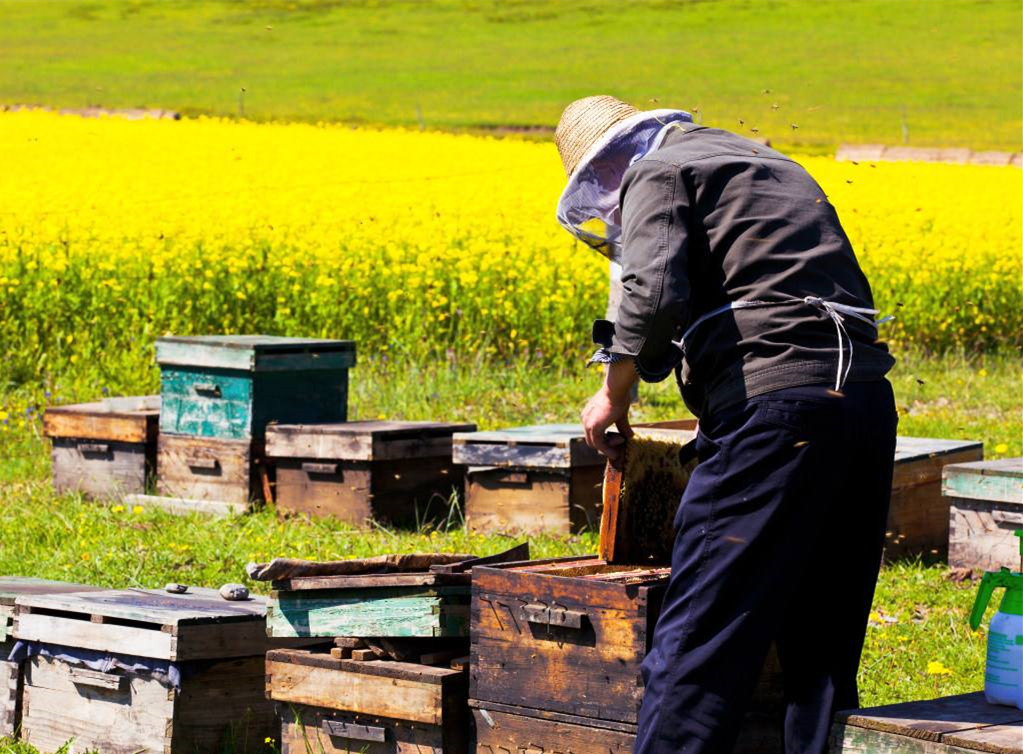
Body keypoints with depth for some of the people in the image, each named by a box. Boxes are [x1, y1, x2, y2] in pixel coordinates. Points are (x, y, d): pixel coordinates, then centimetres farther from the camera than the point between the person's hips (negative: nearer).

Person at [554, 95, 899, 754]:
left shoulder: (656, 172, 5)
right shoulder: (771, 165, 30)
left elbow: (656, 295, -14)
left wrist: (614, 392, 1)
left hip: (775, 408, -8)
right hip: (867, 402, 8)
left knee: (695, 647, -7)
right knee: (821, 654, 13)